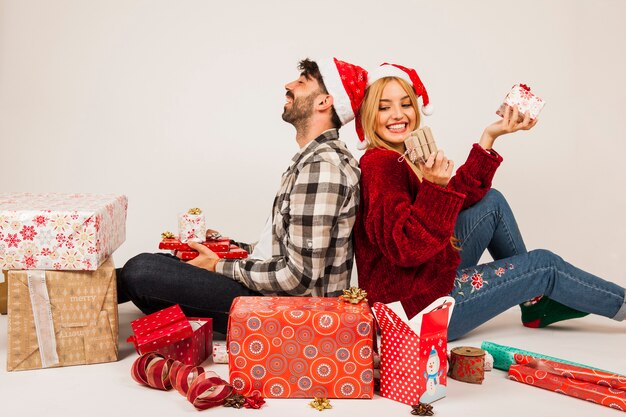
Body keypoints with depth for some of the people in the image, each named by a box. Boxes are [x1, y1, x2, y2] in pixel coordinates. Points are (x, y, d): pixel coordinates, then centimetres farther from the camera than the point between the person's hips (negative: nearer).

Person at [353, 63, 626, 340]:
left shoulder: (401, 158, 8)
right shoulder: (379, 164, -22)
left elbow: (458, 200, 2)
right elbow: (404, 249, -29)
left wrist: (488, 138, -3)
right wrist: (434, 187, -38)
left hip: (431, 276, 9)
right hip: (417, 306, -9)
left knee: (492, 203, 12)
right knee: (545, 264, 3)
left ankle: (535, 305, 23)